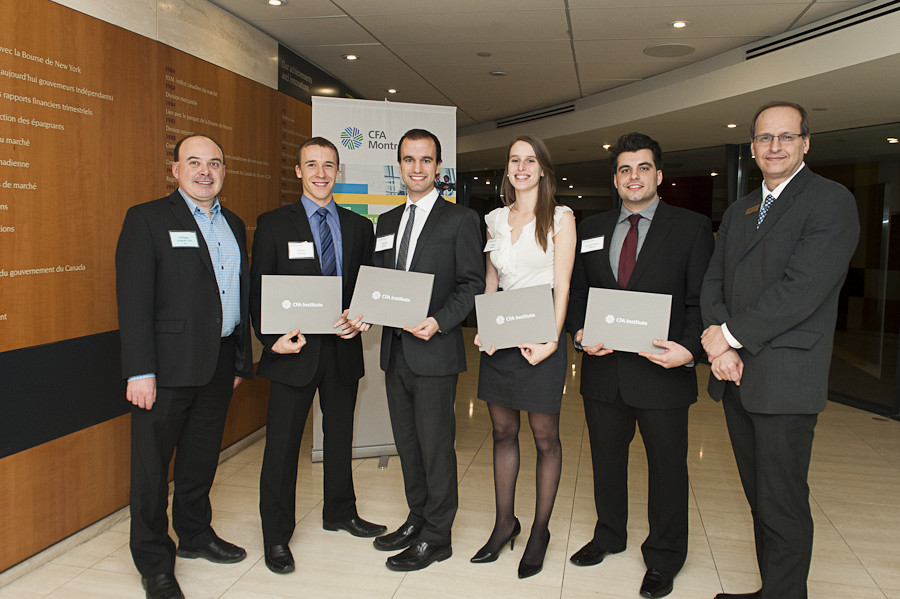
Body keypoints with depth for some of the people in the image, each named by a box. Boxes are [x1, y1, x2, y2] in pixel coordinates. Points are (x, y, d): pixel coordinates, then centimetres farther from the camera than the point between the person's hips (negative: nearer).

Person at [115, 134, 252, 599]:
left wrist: (241, 360, 14)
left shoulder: (234, 225, 13)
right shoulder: (146, 219, -5)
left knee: (202, 457, 19)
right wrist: (140, 371, -18)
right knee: (152, 464, 5)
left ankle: (195, 534, 38)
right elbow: (134, 299, -12)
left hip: (219, 364, 6)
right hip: (167, 365, -6)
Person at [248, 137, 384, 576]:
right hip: (293, 350, -3)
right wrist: (272, 338, -17)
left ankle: (340, 512, 38)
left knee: (340, 437, 18)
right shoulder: (274, 224, -1)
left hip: (343, 349, 3)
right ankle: (276, 536, 20)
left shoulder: (359, 227, 8)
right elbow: (259, 291, -3)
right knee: (282, 444, 3)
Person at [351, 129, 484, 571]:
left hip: (434, 351, -6)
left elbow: (472, 283, -8)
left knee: (436, 444, 2)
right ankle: (417, 519, 32)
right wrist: (366, 311, -3)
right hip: (395, 350, 7)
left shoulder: (460, 219, -3)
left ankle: (436, 537, 16)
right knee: (407, 442, 16)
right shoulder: (387, 222, 15)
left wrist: (439, 321, -22)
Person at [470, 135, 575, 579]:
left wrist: (551, 340, -18)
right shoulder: (495, 219, 12)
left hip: (541, 334, -4)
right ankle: (504, 522, 26)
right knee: (503, 430, 12)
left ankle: (540, 530, 19)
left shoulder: (560, 218, -1)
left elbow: (562, 285, -7)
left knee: (545, 437, 4)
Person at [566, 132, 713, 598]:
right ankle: (609, 536, 42)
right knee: (606, 460, 19)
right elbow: (576, 291, 11)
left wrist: (690, 349, -21)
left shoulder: (692, 227, -1)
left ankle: (663, 559, 30)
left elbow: (701, 301, -5)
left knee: (667, 467, 10)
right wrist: (580, 333, -7)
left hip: (662, 371, -3)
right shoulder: (592, 229, 10)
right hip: (603, 369, 4)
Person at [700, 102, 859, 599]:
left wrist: (731, 334, -13)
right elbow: (713, 283, 11)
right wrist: (719, 345, -6)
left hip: (785, 379, -7)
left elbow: (803, 287, -17)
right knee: (759, 499, 16)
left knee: (783, 507, 0)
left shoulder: (831, 201, -6)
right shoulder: (738, 212, 18)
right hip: (735, 374, 7)